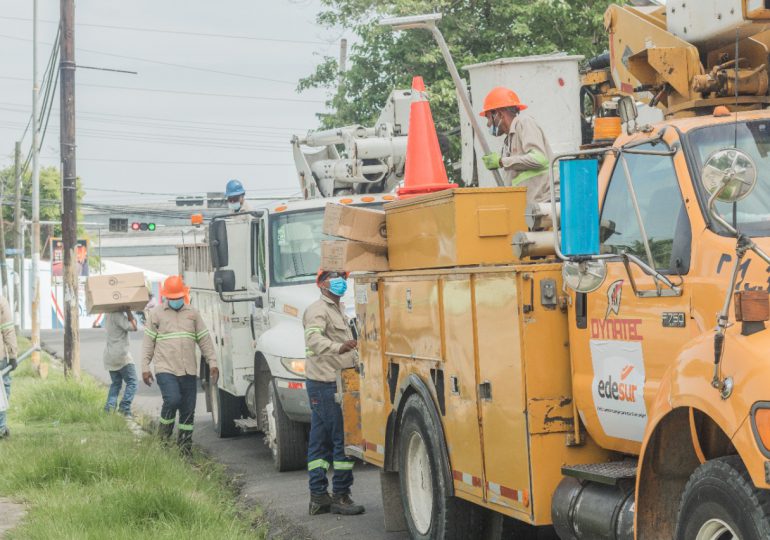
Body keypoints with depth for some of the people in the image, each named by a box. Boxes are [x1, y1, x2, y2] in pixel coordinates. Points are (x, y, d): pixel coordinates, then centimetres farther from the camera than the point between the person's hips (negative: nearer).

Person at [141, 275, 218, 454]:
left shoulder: (193, 313, 10)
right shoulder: (157, 313, 4)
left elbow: (204, 339, 13)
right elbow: (148, 342, 5)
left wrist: (212, 363, 6)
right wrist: (145, 367, 1)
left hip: (189, 371, 3)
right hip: (165, 369, -3)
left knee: (188, 410, 4)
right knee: (172, 400, -22)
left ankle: (185, 445, 15)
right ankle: (164, 432, 4)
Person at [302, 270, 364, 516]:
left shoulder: (337, 309, 22)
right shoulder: (318, 310, -11)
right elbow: (313, 339, -30)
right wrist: (338, 348, -46)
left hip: (336, 382, 10)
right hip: (327, 383, -10)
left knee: (320, 440, 10)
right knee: (343, 438, -10)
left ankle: (318, 496, 13)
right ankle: (340, 496, -8)